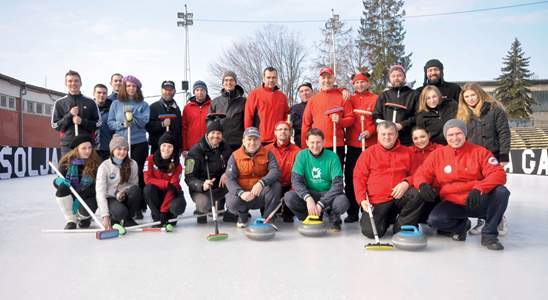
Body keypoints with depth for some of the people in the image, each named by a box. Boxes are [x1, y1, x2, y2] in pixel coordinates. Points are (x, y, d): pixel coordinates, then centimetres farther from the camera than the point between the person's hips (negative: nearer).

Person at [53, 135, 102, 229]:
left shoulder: (95, 162, -15)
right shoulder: (67, 161, -10)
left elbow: (96, 186, -14)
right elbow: (56, 180, -4)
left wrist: (80, 198, -25)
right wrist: (60, 181, -30)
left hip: (88, 196, -1)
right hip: (71, 196, 2)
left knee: (86, 209, -31)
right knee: (62, 188, -29)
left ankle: (84, 217, 12)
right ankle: (71, 220, -13)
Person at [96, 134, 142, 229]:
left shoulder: (132, 164, -4)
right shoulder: (104, 166, -12)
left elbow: (134, 184, 2)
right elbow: (100, 192, -18)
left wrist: (124, 192, -23)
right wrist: (105, 215, -28)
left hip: (125, 198, 3)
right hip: (110, 199, -3)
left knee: (136, 189, -30)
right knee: (121, 211, -35)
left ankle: (128, 219, -7)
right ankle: (113, 218, 4)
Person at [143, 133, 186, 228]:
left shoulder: (177, 166, -13)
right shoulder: (151, 159, -10)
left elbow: (173, 188, -19)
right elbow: (147, 179, -17)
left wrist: (164, 211, -25)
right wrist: (167, 184, -28)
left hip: (172, 194, -1)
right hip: (156, 193, 1)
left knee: (178, 207, -33)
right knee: (148, 188, -32)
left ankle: (168, 216, 6)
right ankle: (157, 217, -12)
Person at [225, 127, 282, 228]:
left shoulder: (267, 154, -3)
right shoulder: (235, 156, -4)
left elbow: (275, 171, -19)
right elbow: (230, 179, -12)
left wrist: (261, 183, -39)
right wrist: (241, 193, -31)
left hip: (261, 194, 1)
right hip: (243, 194, 0)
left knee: (275, 185, -28)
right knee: (232, 202, -31)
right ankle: (243, 216, 8)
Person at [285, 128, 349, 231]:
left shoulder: (332, 157, -11)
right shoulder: (302, 155, -6)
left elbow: (338, 184, -17)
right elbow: (296, 180, -13)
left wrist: (320, 204, -26)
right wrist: (308, 198, -31)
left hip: (328, 195, -1)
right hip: (309, 193, 1)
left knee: (342, 201, -34)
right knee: (289, 197, -27)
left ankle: (333, 219, 0)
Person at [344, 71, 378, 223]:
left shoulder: (375, 99, 3)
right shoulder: (349, 99, 13)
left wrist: (370, 131, -16)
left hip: (369, 144, -3)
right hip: (352, 144, 3)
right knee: (350, 178, 4)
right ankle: (352, 213, 12)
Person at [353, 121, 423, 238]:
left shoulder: (406, 152, 11)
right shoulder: (368, 153, 6)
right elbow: (359, 178, 4)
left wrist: (406, 183, -14)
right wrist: (362, 199, -9)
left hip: (400, 196, 1)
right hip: (377, 201, -1)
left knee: (418, 193, -31)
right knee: (371, 231, -19)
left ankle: (401, 227, -8)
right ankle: (387, 218, 18)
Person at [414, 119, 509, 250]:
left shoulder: (480, 152, -3)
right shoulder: (437, 154, 2)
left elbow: (499, 174, -12)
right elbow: (421, 174, 3)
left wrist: (479, 189, -31)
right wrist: (423, 185, -23)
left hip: (478, 202, -1)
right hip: (453, 204, 1)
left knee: (501, 192, -28)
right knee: (434, 220, -26)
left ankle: (489, 234, -7)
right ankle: (461, 225, 10)